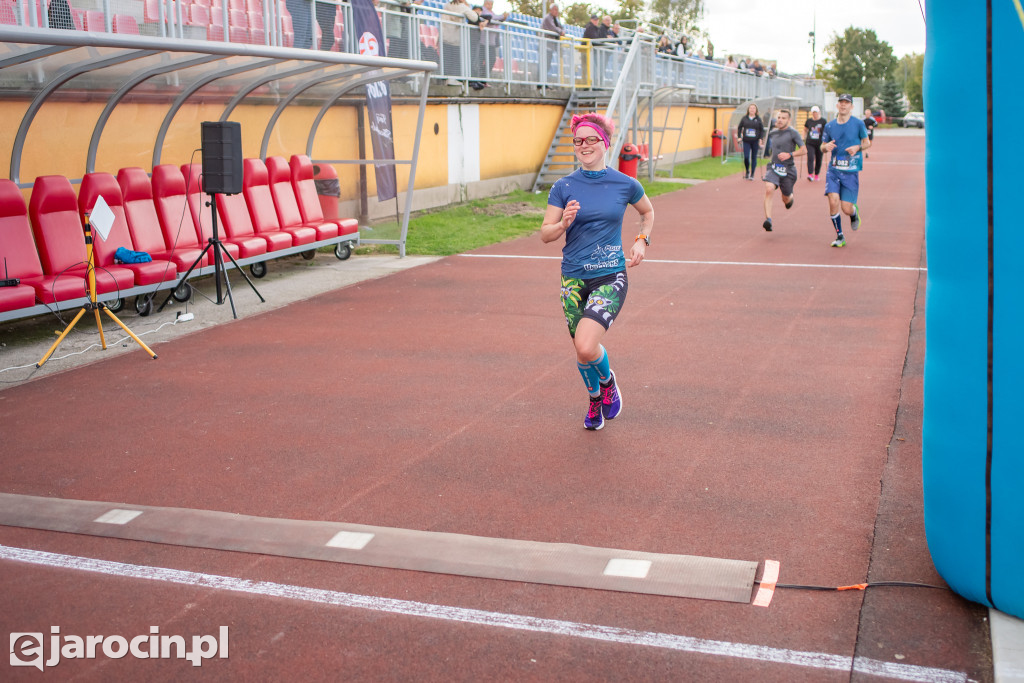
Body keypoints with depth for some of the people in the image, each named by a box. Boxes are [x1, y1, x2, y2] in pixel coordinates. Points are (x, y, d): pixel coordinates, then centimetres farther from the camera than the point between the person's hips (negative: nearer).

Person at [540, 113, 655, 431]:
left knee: (586, 346, -22)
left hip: (610, 276, -2)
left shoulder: (625, 184, -1)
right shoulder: (564, 187, -1)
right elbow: (545, 234, -1)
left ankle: (608, 380, 13)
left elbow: (648, 212, 19)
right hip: (574, 278, 2)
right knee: (581, 350, 11)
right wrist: (564, 223, -21)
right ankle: (595, 399, 42)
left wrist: (642, 240, 3)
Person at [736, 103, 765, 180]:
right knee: (746, 157, -9)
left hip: (755, 142, 0)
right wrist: (739, 137, 2)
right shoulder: (744, 119, 4)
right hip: (746, 141, 0)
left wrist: (760, 139, -5)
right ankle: (747, 171, 17)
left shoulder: (758, 119, 2)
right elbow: (739, 128, 11)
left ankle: (752, 174, 13)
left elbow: (762, 130, 5)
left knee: (754, 158, 4)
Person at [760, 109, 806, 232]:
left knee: (786, 199, 9)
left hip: (788, 170, -3)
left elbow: (804, 150, -8)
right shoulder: (772, 133, 11)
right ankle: (768, 220, -33)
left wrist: (789, 154, -20)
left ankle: (791, 197, 50)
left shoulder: (792, 132, -5)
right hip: (773, 167, 3)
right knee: (769, 189, -26)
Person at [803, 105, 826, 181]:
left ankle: (816, 175, 23)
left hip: (819, 144, -1)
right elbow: (805, 130, 21)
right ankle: (810, 174, -23)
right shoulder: (809, 121, 6)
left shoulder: (823, 121, 0)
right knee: (810, 158, -16)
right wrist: (804, 139, 12)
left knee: (818, 160, 7)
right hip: (810, 143, 1)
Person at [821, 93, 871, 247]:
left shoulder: (858, 123, -1)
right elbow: (823, 147, 15)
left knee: (846, 208, -5)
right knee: (833, 201, -16)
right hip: (833, 169, 2)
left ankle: (854, 213, 36)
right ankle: (840, 237, 1)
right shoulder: (829, 125, 6)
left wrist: (857, 148, -12)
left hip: (851, 171, -2)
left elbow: (867, 142, 10)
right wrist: (826, 147, -10)